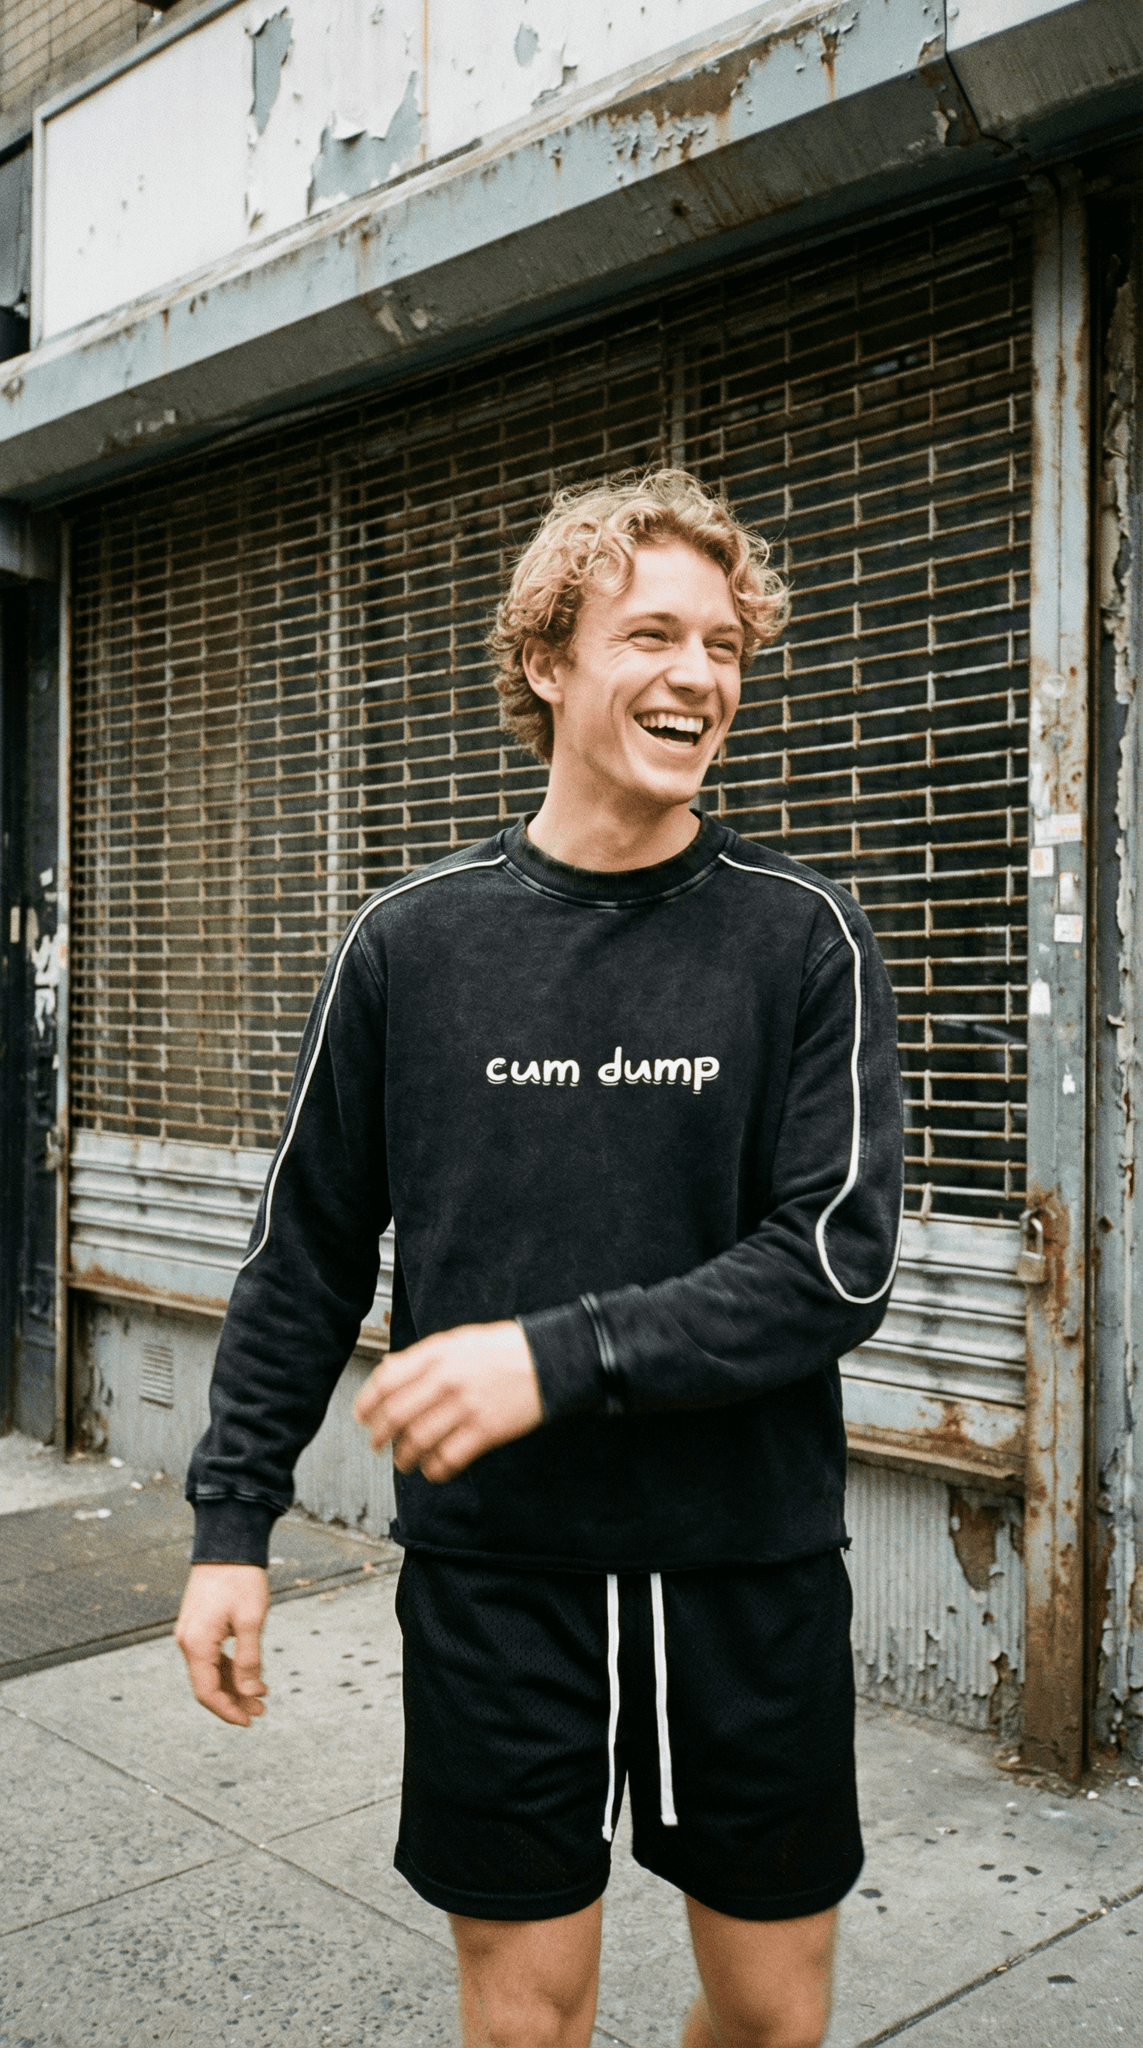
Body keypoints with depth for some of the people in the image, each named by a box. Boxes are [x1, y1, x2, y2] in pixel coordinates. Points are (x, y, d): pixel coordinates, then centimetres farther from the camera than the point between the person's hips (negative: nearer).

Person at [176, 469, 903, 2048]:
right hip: (493, 1568, 0)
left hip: (752, 1564, 0)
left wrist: (562, 1357, -20)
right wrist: (235, 1513, 3)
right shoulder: (413, 940, -1)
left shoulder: (803, 938, -4)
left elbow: (840, 1264, -11)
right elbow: (310, 1251, 5)